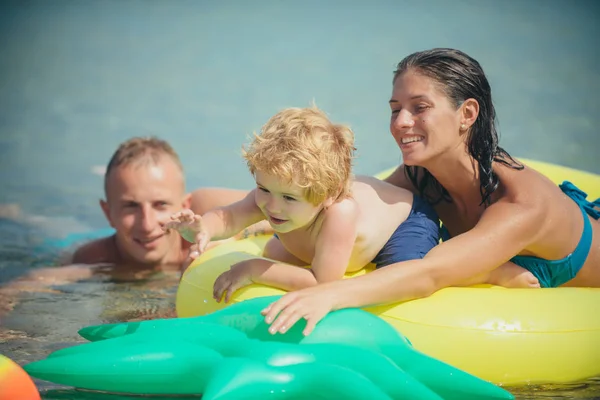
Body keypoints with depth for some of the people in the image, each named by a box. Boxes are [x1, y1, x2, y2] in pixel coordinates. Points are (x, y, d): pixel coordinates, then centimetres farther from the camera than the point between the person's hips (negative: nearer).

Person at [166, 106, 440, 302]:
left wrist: (255, 271, -41)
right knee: (273, 251, 11)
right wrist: (203, 229, -70)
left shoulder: (340, 211, -48)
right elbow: (230, 217, -47)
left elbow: (323, 283, -44)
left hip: (407, 219, -6)